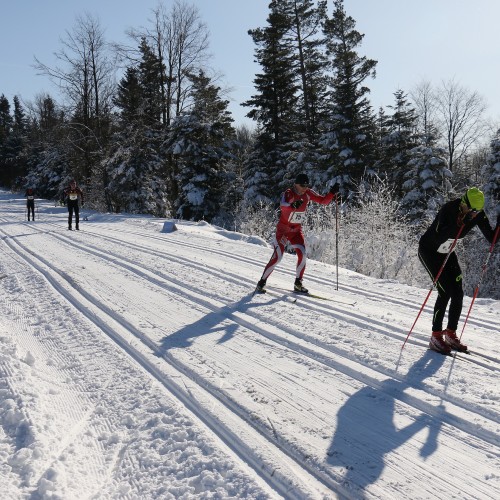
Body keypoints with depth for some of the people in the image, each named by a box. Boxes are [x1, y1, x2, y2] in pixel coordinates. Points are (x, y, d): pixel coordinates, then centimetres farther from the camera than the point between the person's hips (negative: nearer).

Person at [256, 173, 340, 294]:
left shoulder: (308, 193, -3)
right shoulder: (288, 193, -19)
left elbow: (323, 201, 3)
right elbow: (282, 206, -40)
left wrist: (332, 193, -16)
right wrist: (292, 206, -62)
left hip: (297, 230, 5)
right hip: (283, 229, -5)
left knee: (302, 254, -11)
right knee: (277, 256, -12)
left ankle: (298, 283, 3)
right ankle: (262, 282, 1)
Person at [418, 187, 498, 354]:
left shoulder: (478, 214, -12)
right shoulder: (449, 209, -29)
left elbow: (491, 238, -10)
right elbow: (439, 236, -42)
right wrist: (462, 223, -48)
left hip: (447, 253, 6)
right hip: (428, 251, -6)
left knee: (458, 293, -3)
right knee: (445, 292, -15)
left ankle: (450, 334, 11)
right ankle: (436, 337, -6)